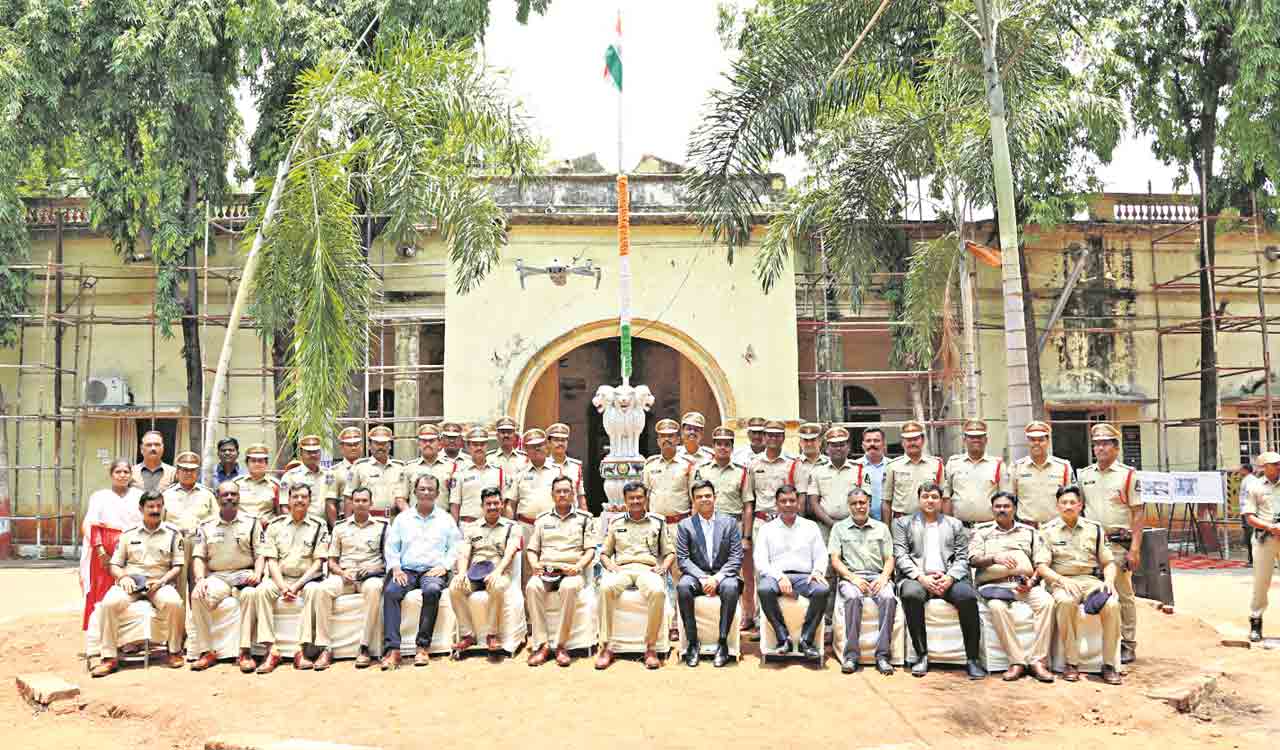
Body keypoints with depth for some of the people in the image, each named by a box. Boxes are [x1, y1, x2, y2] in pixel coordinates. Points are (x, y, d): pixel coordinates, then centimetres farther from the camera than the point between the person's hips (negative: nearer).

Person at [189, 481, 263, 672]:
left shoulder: (251, 522, 11)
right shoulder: (206, 526, 15)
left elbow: (260, 554, 6)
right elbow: (198, 556, 9)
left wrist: (257, 574, -13)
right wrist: (200, 579, -9)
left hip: (244, 574, -2)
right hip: (217, 576, 2)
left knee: (250, 593, -35)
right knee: (198, 596, -29)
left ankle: (245, 652, -34)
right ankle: (206, 652, -20)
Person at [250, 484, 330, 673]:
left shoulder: (319, 527, 5)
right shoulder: (275, 526, 10)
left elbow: (317, 562, -1)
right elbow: (271, 560, 4)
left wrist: (297, 585, -13)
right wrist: (282, 587, -11)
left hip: (306, 579, -2)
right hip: (280, 579, 2)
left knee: (314, 590, -34)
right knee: (262, 589, -28)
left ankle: (302, 650, -35)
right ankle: (271, 650, -30)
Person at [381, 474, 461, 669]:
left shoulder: (446, 519, 16)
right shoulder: (402, 519, 20)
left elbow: (456, 547, 10)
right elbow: (391, 547, 14)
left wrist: (444, 566, -5)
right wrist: (395, 568, -3)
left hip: (434, 570, -2)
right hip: (407, 570, 2)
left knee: (432, 591, -36)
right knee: (390, 591, -30)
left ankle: (423, 646, -31)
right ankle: (392, 649, -34)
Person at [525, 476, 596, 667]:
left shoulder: (583, 518, 16)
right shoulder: (542, 520, 22)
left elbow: (590, 550, 9)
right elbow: (532, 550, 20)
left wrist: (577, 566, -9)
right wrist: (535, 565, -2)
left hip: (571, 571, -2)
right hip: (545, 570, 2)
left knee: (569, 588, -38)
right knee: (532, 587, -33)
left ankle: (562, 645, -29)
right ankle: (541, 644, -30)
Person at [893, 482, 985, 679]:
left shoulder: (955, 525, 22)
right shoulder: (903, 523, 17)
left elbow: (962, 558, 11)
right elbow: (901, 556, 4)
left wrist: (949, 578, -10)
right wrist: (922, 577, -12)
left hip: (948, 579, 1)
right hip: (917, 578, -1)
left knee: (968, 596, -31)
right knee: (911, 594, -36)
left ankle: (972, 658, -21)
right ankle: (922, 655, -24)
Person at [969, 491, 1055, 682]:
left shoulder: (1029, 532, 21)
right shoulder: (982, 531, 17)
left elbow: (1042, 562, 11)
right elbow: (974, 559, 4)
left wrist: (1032, 580, -8)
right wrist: (995, 558, -16)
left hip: (1023, 585, 2)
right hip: (993, 584, -2)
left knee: (1046, 601, -29)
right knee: (997, 606, -35)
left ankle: (1038, 660, -27)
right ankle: (1017, 661, -28)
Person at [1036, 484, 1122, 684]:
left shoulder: (1095, 529, 14)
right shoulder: (1048, 531, 7)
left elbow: (1109, 562, 15)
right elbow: (1041, 566, 1)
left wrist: (1109, 580, -6)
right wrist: (1062, 580, -16)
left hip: (1091, 579, 2)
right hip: (1061, 581, -2)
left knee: (1112, 604, -29)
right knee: (1066, 602, -37)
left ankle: (1108, 664, -17)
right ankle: (1071, 663, -27)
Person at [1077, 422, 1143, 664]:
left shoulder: (1128, 474, -1)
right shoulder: (1084, 474, 11)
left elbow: (1138, 514, -3)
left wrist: (1135, 549, -10)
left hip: (1118, 542, -4)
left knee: (1124, 594, 2)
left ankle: (1128, 645, 11)